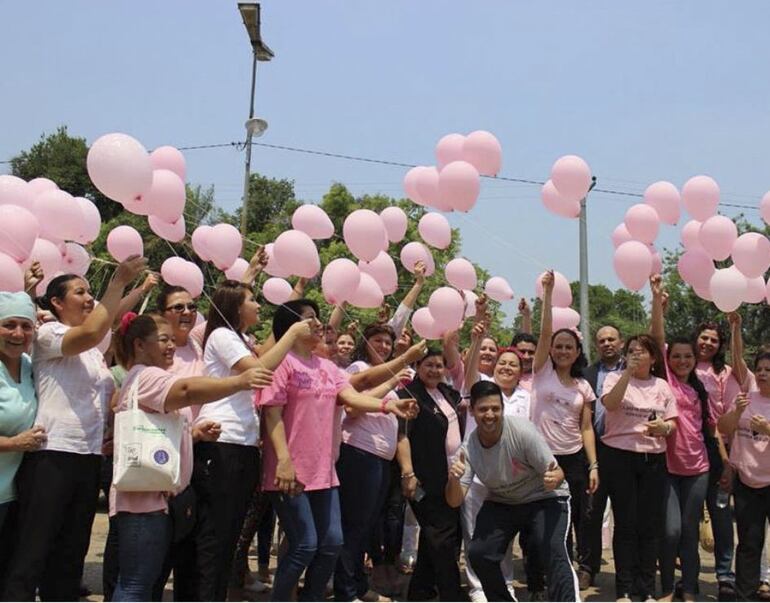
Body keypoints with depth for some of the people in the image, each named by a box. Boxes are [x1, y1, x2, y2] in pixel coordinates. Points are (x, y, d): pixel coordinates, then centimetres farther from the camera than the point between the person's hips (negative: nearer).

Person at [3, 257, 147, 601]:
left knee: (72, 552, 12)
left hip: (89, 457, 8)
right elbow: (92, 332, -25)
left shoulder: (94, 351, 17)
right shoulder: (48, 334, -5)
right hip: (52, 456, -8)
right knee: (34, 551, -6)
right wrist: (119, 281, -21)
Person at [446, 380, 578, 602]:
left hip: (544, 499, -4)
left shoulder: (522, 431, -28)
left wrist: (554, 479, -46)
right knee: (478, 554, -9)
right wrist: (453, 480, -41)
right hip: (501, 503, 4)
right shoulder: (469, 448, -17)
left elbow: (557, 473, -21)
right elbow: (454, 502, -19)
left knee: (553, 551, -27)